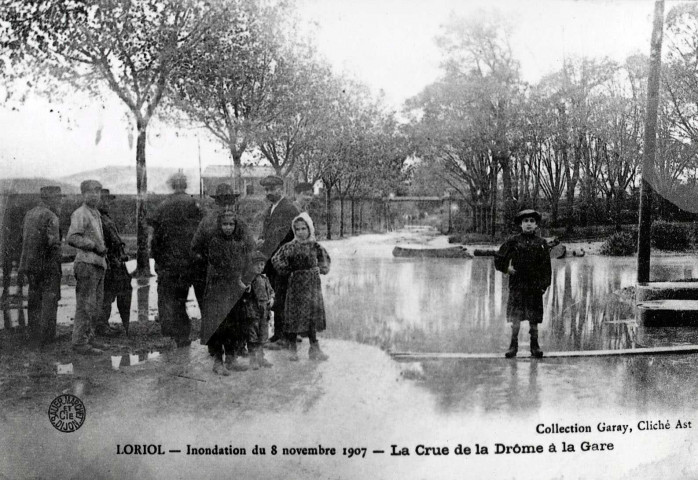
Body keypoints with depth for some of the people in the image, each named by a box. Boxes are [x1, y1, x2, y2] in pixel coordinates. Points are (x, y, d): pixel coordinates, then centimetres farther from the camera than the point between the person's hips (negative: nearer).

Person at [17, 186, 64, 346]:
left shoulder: (29, 214, 12)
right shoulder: (51, 217, -13)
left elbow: (25, 240, 14)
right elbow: (53, 241, -21)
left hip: (30, 262, 7)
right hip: (48, 264, -7)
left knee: (34, 298, 13)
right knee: (50, 298, -1)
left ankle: (34, 333, 17)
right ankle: (47, 335, -2)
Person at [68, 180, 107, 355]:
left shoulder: (96, 214, 19)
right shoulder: (80, 214, -8)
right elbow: (72, 238, -19)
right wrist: (95, 246, -15)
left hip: (99, 264, 9)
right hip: (86, 263, -9)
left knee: (95, 306, 12)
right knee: (85, 306, -8)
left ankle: (89, 339, 19)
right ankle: (80, 342, -4)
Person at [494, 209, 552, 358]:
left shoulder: (541, 243, 5)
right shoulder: (513, 242, 2)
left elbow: (546, 266, 5)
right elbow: (499, 259, 9)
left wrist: (544, 284, -1)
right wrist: (506, 269, -2)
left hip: (535, 286, 1)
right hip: (517, 285, -1)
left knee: (534, 319, 5)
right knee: (515, 318, 0)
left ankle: (535, 346, 14)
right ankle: (513, 345, 10)